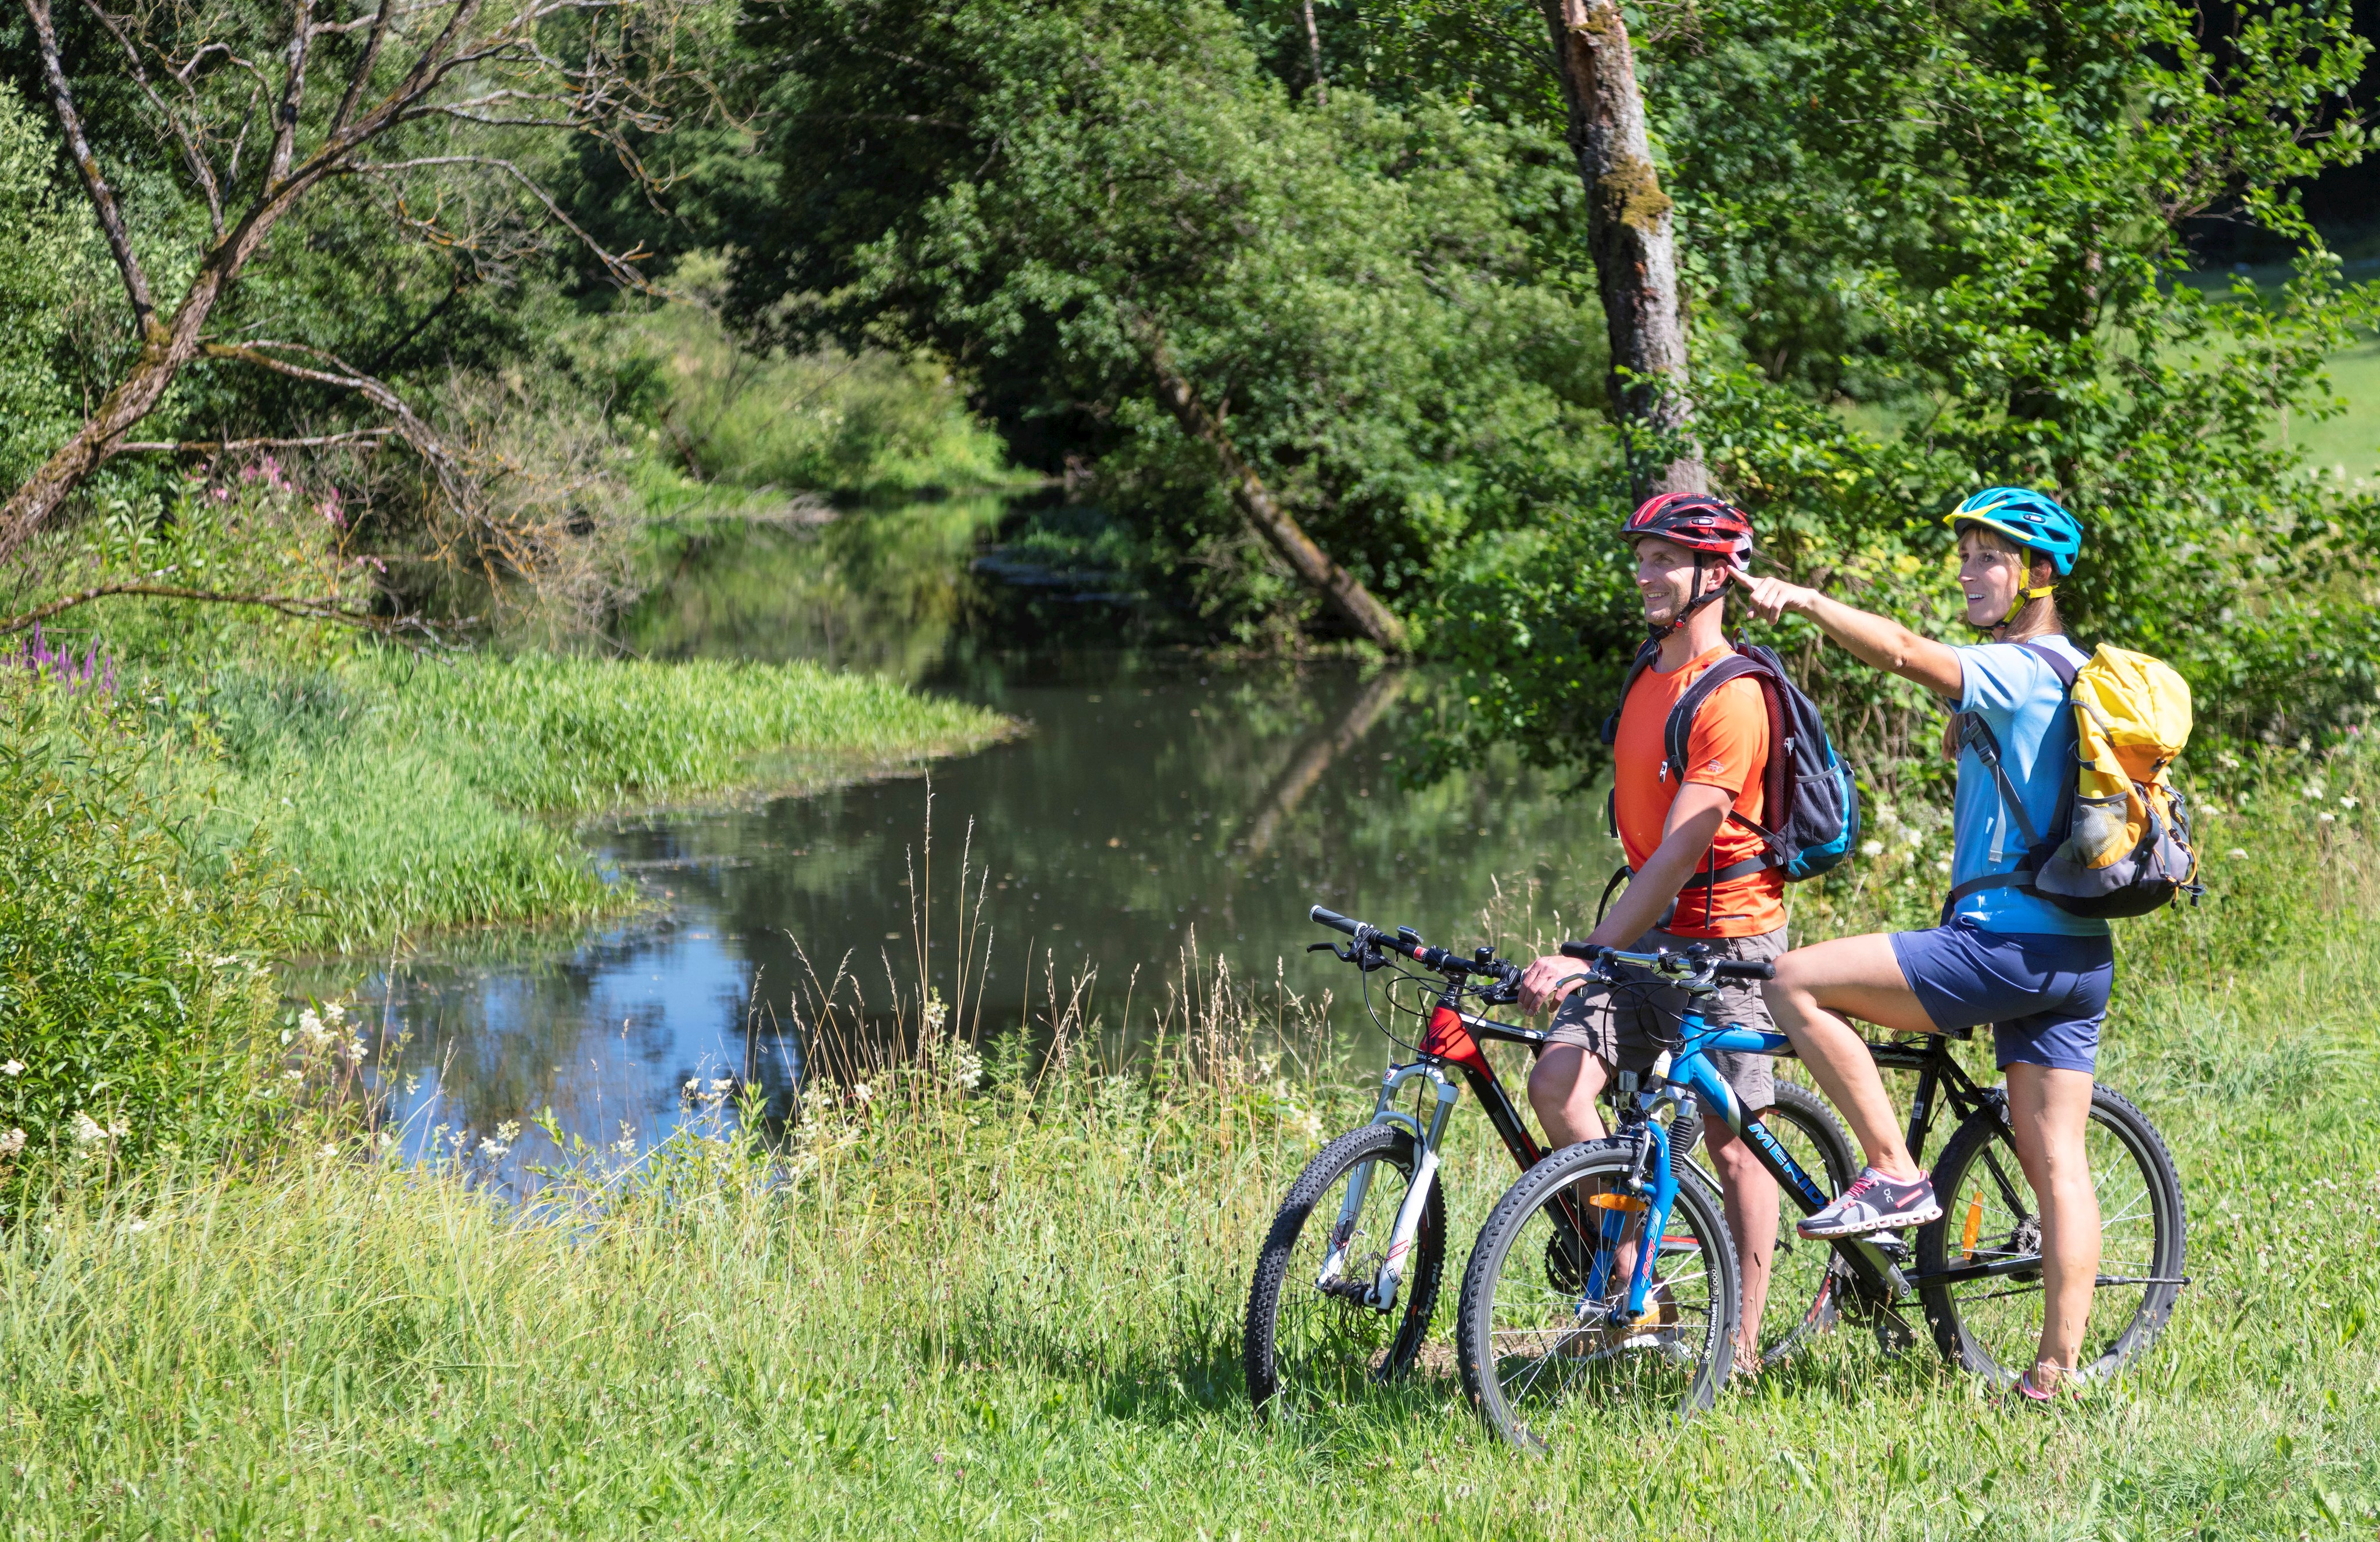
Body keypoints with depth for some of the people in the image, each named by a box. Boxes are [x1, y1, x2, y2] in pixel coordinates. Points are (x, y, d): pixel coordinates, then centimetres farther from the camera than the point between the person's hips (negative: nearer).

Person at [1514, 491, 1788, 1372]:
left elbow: (1680, 852, -24)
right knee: (1555, 1081, -11)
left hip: (1724, 936, -8)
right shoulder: (1651, 675, 10)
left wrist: (1588, 957, -29)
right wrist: (1599, 951, 21)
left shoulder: (1731, 698, -18)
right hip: (1648, 931, 8)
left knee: (1734, 1141, 1)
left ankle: (1742, 1343, 12)